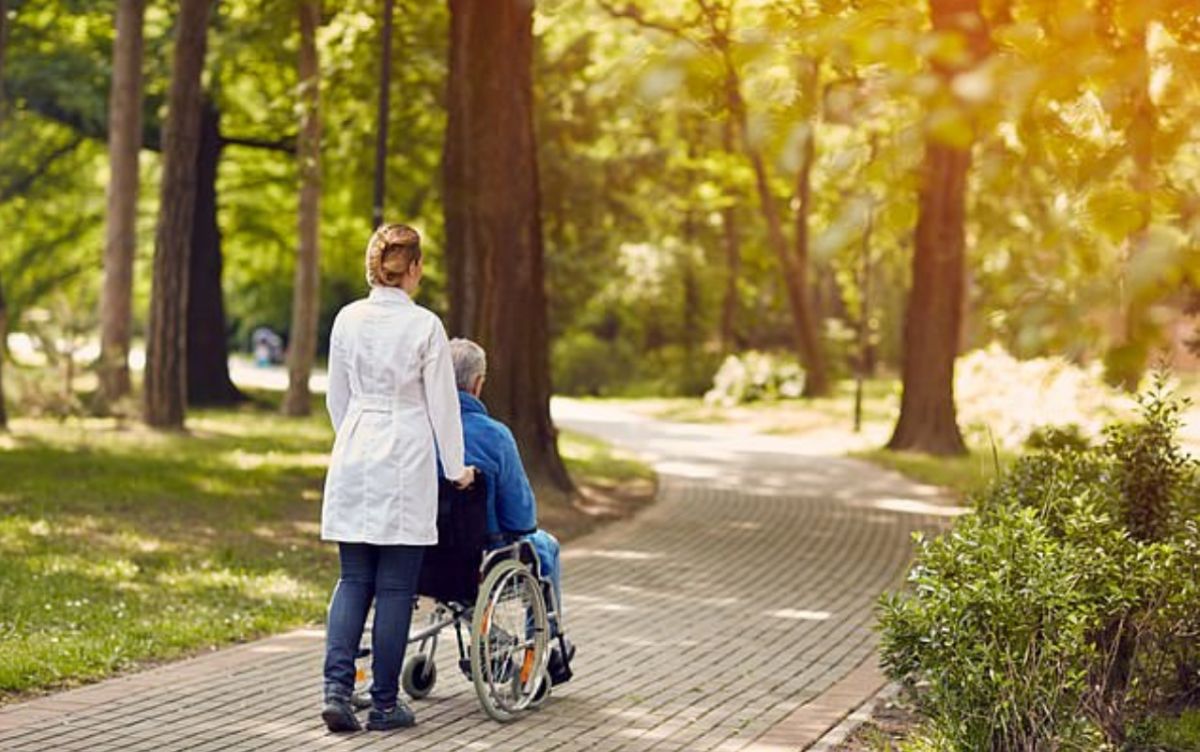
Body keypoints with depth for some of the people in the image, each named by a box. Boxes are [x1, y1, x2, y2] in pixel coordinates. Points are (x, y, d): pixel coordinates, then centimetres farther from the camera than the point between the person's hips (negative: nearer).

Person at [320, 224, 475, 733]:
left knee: (353, 580, 10)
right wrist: (456, 468, 8)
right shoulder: (424, 326, -9)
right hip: (406, 462, -4)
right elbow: (442, 403, -4)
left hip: (353, 459, 4)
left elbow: (336, 398, 10)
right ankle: (384, 705, 8)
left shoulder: (347, 320, 2)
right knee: (395, 587, 3)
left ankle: (337, 687, -6)